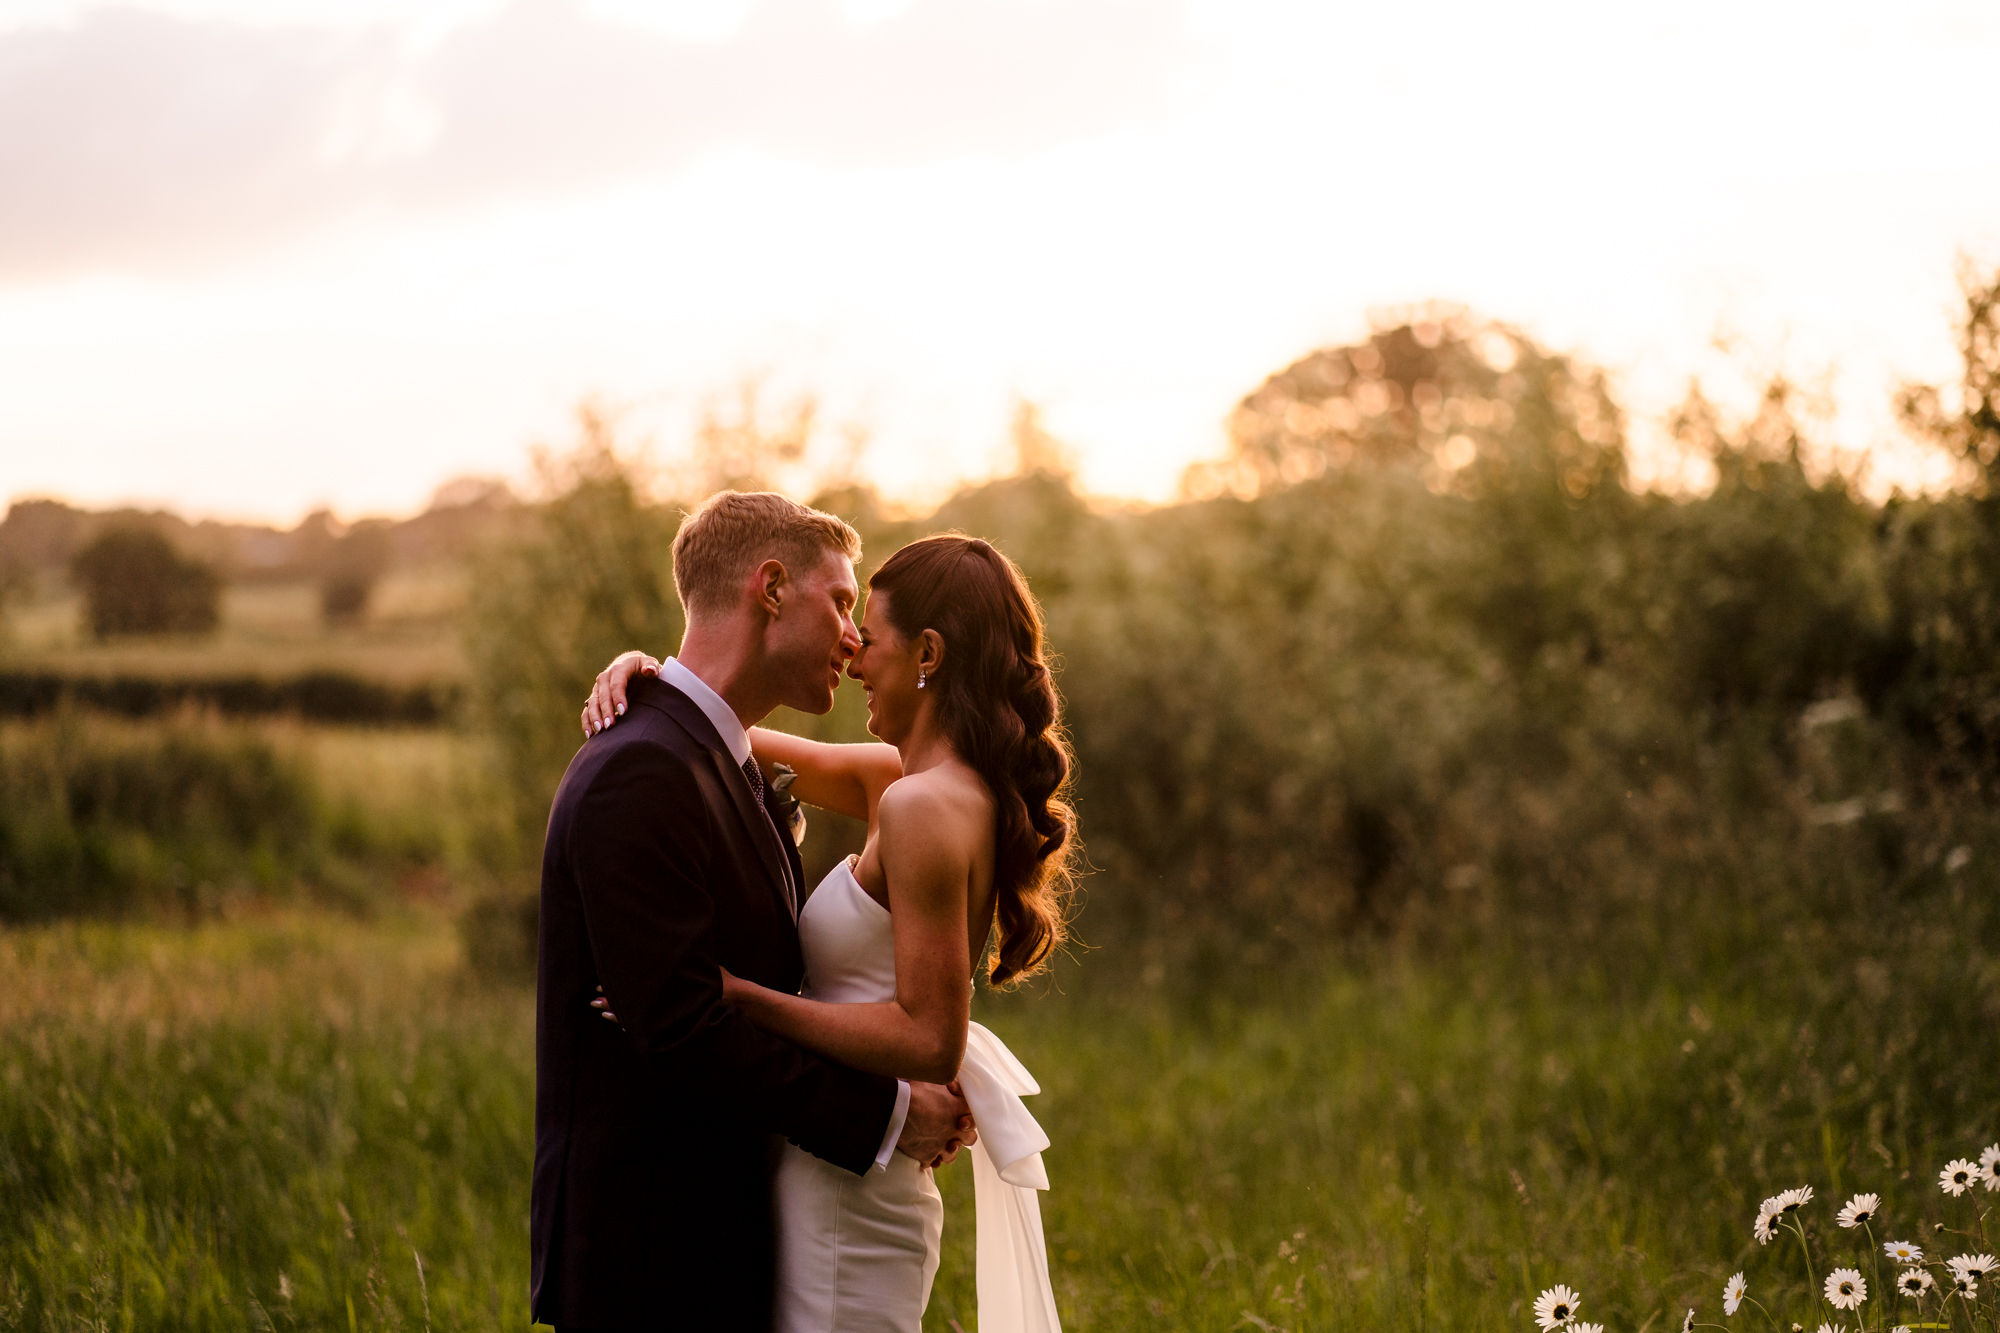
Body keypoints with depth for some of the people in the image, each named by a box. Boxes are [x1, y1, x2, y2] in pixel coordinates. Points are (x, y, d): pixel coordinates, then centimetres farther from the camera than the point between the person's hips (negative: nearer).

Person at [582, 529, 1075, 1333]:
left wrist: (734, 994, -22)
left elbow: (930, 1041, -22)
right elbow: (744, 748, 19)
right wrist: (646, 674, 1)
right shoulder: (902, 780, 9)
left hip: (850, 1200, -10)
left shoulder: (922, 806, -19)